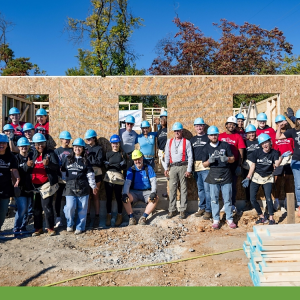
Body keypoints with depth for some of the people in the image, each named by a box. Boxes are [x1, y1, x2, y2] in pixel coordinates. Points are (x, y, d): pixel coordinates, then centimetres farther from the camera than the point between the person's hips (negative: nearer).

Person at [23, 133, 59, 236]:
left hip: (47, 184, -5)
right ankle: (38, 228, 22)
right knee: (36, 207, 10)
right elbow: (25, 169, 4)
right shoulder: (32, 154, 11)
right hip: (35, 185, 5)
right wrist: (27, 165, -20)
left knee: (47, 206, -5)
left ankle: (50, 228, 8)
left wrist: (48, 163, -33)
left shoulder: (50, 153, -3)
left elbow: (57, 167, -13)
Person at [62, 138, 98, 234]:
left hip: (83, 187, 0)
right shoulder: (67, 159, 11)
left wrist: (93, 186, 6)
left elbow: (90, 174, 7)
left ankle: (80, 227, 17)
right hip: (70, 187, 0)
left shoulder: (85, 161, 8)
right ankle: (70, 224, 14)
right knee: (70, 207, -11)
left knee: (82, 208, 3)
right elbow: (61, 170, 19)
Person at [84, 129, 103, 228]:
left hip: (96, 173, -2)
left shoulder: (98, 148, 1)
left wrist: (88, 158, -11)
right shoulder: (85, 147, 11)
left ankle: (97, 217, 9)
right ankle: (88, 216, 12)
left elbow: (99, 162, -10)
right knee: (87, 196, 4)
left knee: (95, 196, 3)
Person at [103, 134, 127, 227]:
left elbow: (125, 166, -2)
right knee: (109, 198, 6)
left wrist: (111, 165, -16)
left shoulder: (122, 154, 7)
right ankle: (108, 217, 15)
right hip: (108, 177, 2)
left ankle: (119, 217, 14)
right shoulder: (108, 154, 11)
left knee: (118, 197, 2)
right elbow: (106, 166, 1)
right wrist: (117, 165, -17)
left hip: (118, 177, -2)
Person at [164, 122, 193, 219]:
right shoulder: (169, 141, 15)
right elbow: (167, 155, 16)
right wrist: (166, 168, 9)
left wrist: (189, 170, -6)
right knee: (172, 189, 1)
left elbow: (190, 157, 1)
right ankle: (172, 210, 8)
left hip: (183, 166, -3)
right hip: (173, 167, 3)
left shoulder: (186, 142, 4)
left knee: (183, 189, 1)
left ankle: (183, 210, 7)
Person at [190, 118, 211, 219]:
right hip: (196, 167, 5)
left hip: (206, 166, -5)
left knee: (207, 189, -6)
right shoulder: (192, 140, 17)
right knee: (200, 189, 12)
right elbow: (190, 154, 18)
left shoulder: (208, 138, 2)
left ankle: (208, 210, 0)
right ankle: (202, 208, 21)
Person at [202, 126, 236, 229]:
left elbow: (233, 159, 7)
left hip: (226, 174, 0)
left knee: (227, 198, 4)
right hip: (213, 175, 1)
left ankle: (229, 219, 14)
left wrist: (227, 159, -15)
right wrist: (209, 161, -15)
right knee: (214, 199, 4)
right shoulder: (206, 148, 6)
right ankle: (216, 220, 13)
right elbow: (204, 164, 7)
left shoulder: (225, 145, 5)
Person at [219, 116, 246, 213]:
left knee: (233, 184, 3)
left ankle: (232, 204, 11)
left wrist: (239, 165, -6)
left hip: (234, 164, -2)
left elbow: (241, 152, 1)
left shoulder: (238, 137, 3)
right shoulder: (220, 136, 8)